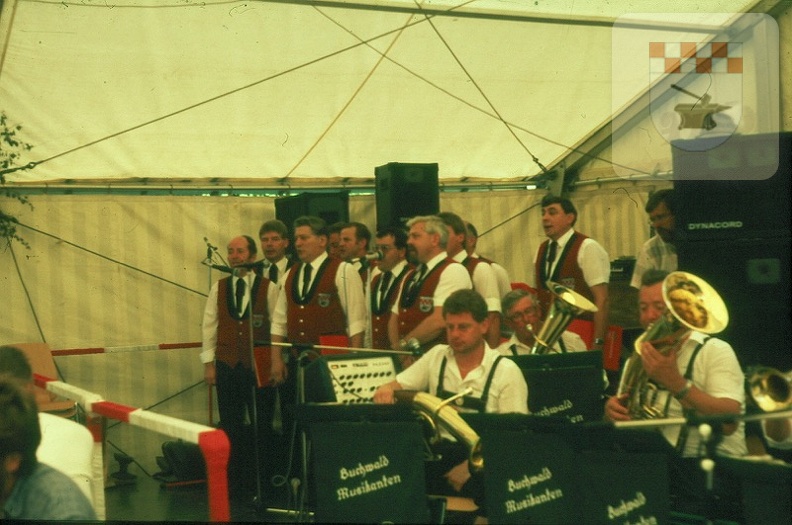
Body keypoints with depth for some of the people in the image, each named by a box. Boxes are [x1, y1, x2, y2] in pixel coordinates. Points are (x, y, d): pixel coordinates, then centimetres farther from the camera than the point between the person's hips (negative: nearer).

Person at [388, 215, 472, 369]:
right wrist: (398, 348, -3)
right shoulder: (410, 276, 18)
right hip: (407, 360, 7)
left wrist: (403, 344, -8)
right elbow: (395, 317, 17)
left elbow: (439, 321, -19)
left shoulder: (453, 271, -9)